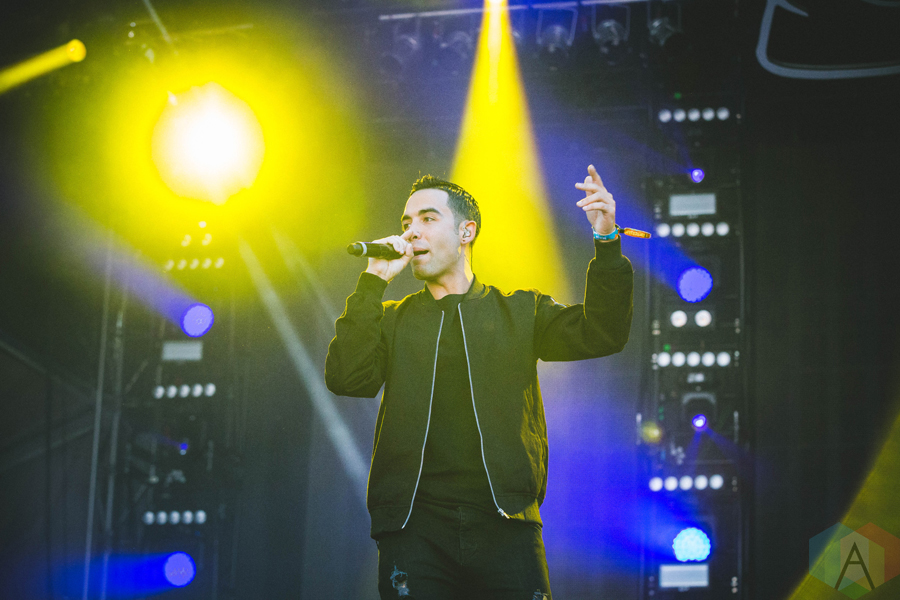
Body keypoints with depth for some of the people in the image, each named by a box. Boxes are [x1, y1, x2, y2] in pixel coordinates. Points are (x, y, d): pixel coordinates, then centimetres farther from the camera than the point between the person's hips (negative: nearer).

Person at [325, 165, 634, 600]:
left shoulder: (520, 312, 16)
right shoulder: (392, 320, 17)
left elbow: (601, 335, 3)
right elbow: (346, 379, 0)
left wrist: (607, 244, -8)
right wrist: (373, 282, -1)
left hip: (505, 528, 0)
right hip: (415, 527, 0)